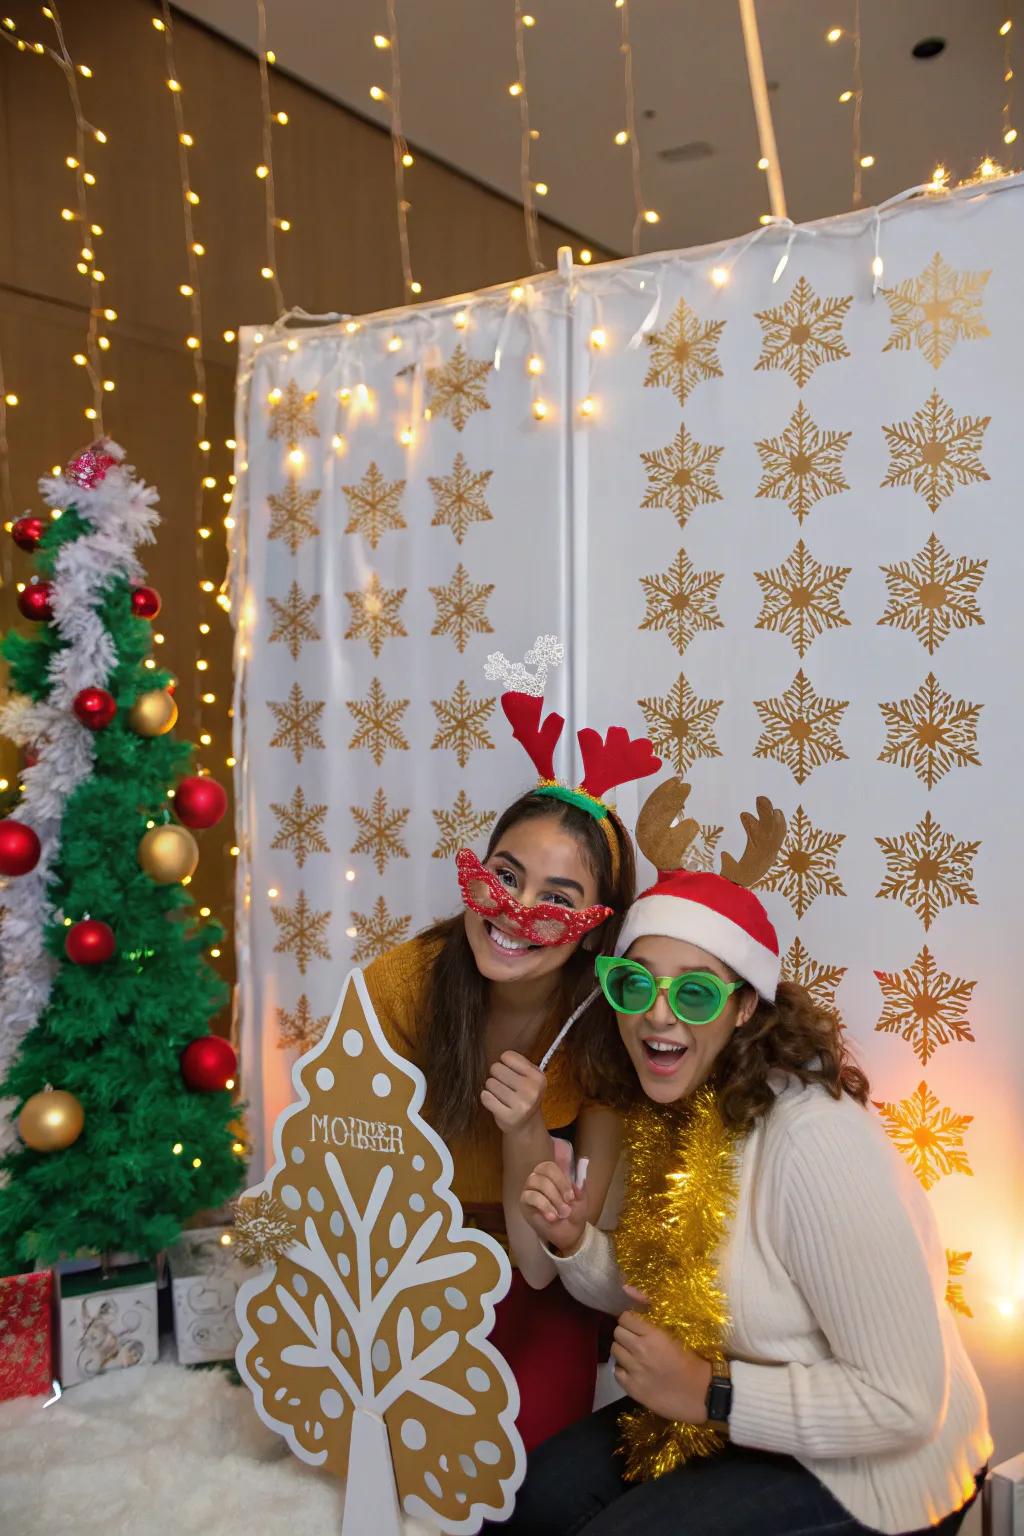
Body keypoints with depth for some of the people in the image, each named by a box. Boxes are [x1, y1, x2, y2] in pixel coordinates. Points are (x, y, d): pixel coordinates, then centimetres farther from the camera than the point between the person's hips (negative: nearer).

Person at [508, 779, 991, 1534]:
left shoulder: (816, 1143, -32)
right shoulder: (669, 1116, -6)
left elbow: (904, 1403, -29)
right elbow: (656, 1293, 5)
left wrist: (710, 1394, -26)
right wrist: (575, 1244, -14)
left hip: (868, 1467, -7)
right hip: (718, 1413, 8)